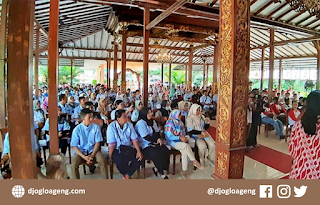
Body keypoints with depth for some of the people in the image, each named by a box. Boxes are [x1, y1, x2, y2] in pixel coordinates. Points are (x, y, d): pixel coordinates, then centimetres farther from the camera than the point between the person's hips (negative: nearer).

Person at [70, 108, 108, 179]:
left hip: (93, 150, 0)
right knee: (73, 165, -26)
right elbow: (74, 146, -7)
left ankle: (106, 178, -8)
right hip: (81, 152, 0)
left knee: (102, 160, -26)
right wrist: (84, 157, -18)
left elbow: (97, 142, -2)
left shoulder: (96, 127, -7)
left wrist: (92, 155, -14)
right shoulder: (77, 129, -9)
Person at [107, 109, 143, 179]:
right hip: (117, 149, -4)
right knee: (120, 161, -33)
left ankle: (127, 175, 1)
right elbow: (111, 143, -12)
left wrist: (139, 151, -10)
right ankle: (127, 175, 3)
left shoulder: (129, 125, 3)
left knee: (139, 158, -21)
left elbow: (134, 139, 0)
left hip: (128, 148, 4)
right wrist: (110, 156, -15)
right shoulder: (111, 126, -9)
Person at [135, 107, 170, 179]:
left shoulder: (152, 121, 14)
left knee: (166, 152, -16)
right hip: (144, 146, -8)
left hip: (154, 143, 8)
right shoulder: (141, 123, -13)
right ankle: (162, 174, -8)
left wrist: (159, 139, -7)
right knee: (157, 154, -29)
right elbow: (146, 137, -18)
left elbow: (157, 132, 15)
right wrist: (156, 140, -11)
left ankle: (156, 168, 4)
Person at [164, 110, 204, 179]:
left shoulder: (180, 122, 10)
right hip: (173, 142, -6)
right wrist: (180, 138, -22)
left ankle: (184, 171, -16)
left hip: (181, 141, 6)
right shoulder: (170, 123, -12)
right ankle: (195, 162, -12)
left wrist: (186, 137, -7)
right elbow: (169, 136, -18)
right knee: (186, 145, -28)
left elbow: (183, 133, 16)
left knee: (184, 151, -23)